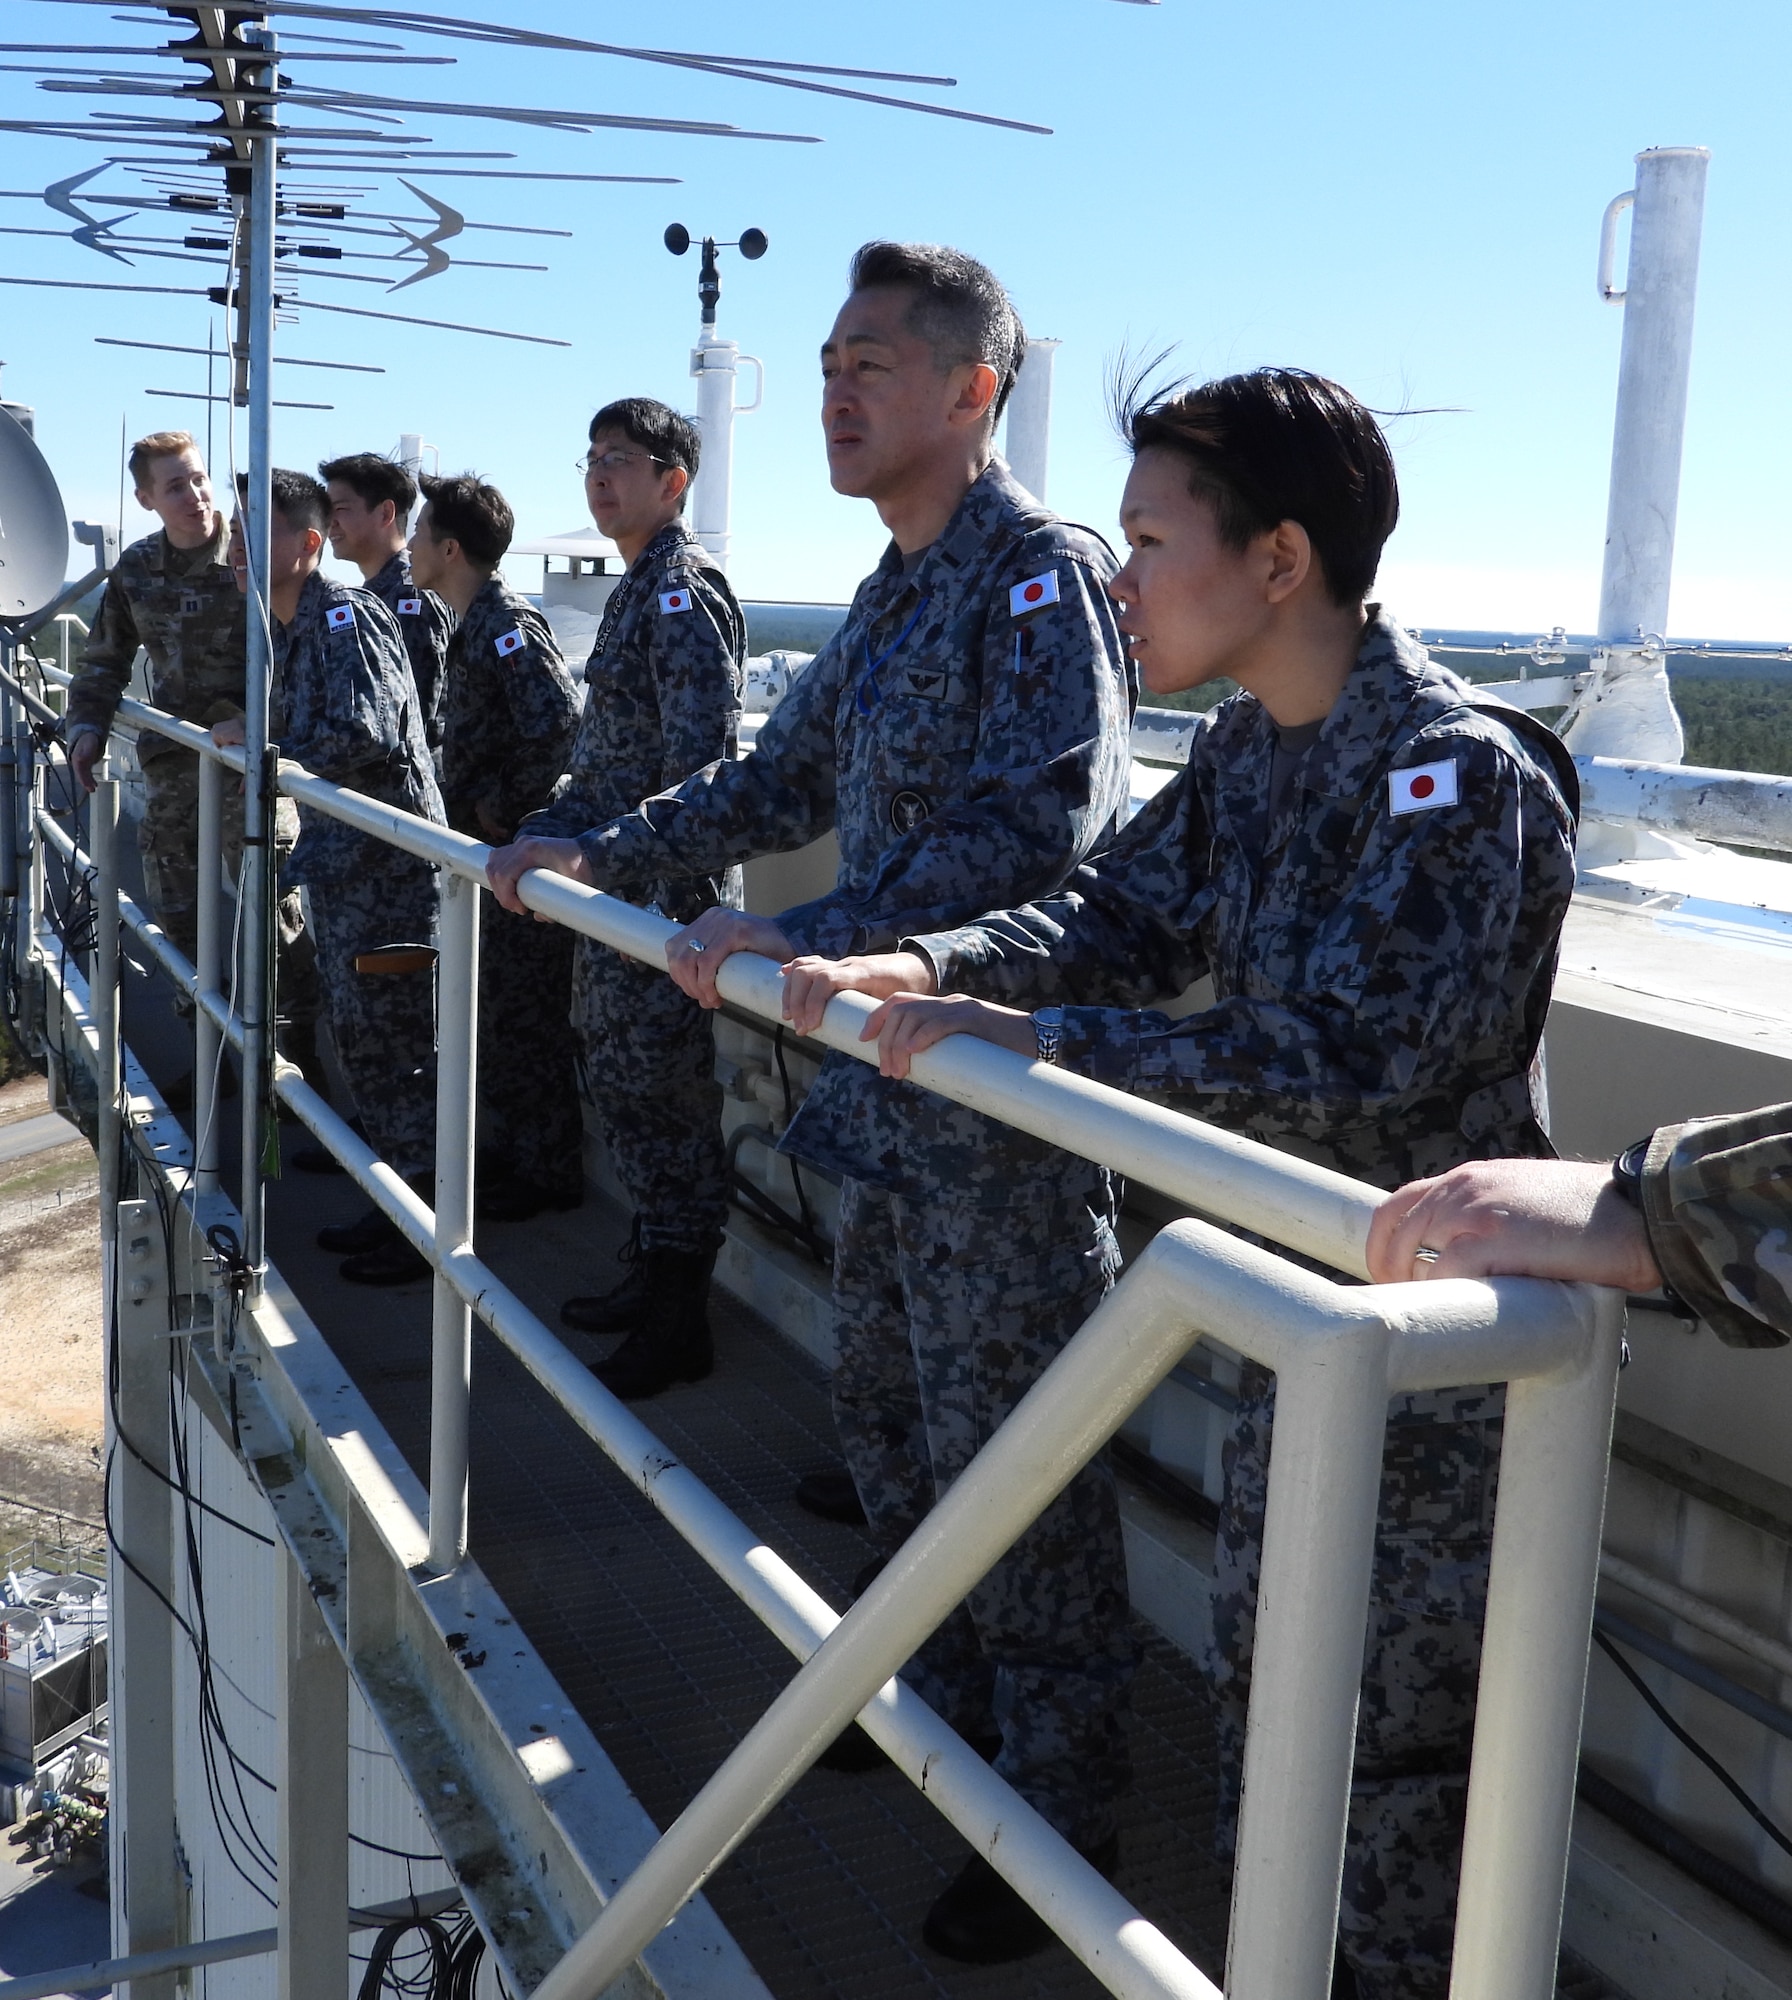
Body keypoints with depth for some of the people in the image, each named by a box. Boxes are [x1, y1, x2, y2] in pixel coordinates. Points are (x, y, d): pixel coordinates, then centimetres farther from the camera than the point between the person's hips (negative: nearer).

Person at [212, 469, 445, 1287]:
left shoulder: (344, 615, -15)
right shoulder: (293, 626, 14)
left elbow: (364, 737, -25)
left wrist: (260, 740, -14)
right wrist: (259, 728, 4)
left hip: (387, 863, -10)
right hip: (341, 862, 10)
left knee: (395, 1043, -2)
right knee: (358, 1037, 16)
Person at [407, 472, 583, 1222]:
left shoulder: (509, 625, -17)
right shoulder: (469, 626, 13)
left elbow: (560, 727, -29)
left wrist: (505, 809, -20)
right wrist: (463, 804, 8)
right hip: (481, 850, 10)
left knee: (524, 1016, -1)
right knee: (490, 1007, 18)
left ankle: (548, 1172, 11)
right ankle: (502, 1147, 31)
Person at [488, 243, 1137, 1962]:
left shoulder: (1039, 576, -15)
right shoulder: (891, 594, 15)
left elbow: (1034, 825, -27)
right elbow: (784, 783, 23)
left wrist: (811, 936, -32)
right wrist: (600, 855, 16)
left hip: (1004, 1104, -10)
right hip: (895, 1081, 10)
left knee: (1005, 1453, 0)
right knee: (884, 1406, 20)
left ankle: (1066, 1806, 17)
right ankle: (950, 1692, 40)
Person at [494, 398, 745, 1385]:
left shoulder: (685, 590, -14)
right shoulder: (637, 590, 17)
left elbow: (699, 763, -22)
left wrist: (670, 900, -25)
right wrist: (544, 832, 21)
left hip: (664, 893, -10)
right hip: (617, 885, 10)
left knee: (661, 1090, -3)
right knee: (618, 1075, 16)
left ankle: (678, 1323, 7)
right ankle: (651, 1275, 30)